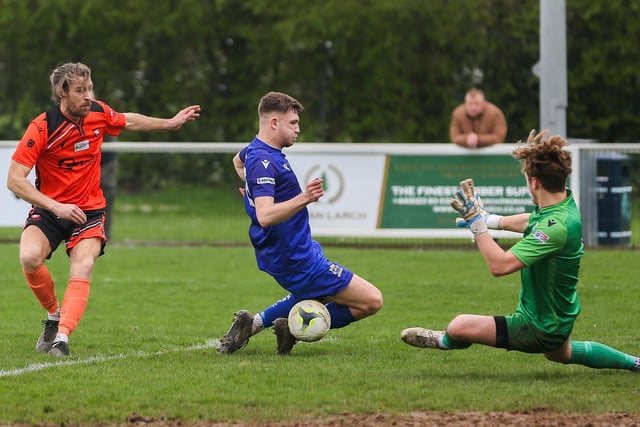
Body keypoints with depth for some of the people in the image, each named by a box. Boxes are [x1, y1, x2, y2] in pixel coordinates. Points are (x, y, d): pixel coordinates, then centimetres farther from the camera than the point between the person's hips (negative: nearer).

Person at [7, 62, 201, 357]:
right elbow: (14, 180, -20)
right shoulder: (42, 127, -19)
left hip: (89, 211, 2)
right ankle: (54, 315, -2)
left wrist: (171, 123, 27)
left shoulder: (99, 114, -5)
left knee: (82, 270, -22)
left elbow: (127, 122, 21)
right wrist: (56, 207, -28)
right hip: (49, 209, -2)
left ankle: (61, 337, -30)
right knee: (30, 257, -28)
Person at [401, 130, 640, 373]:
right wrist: (492, 220, 28)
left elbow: (499, 265, -37)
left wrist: (476, 222, -30)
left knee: (460, 326, -9)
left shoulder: (557, 227, -34)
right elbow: (532, 221, 20)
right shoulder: (564, 203, -5)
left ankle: (446, 342, 25)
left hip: (540, 329, -10)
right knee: (562, 354, 40)